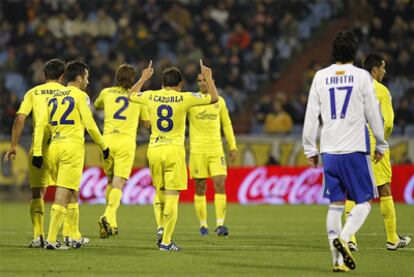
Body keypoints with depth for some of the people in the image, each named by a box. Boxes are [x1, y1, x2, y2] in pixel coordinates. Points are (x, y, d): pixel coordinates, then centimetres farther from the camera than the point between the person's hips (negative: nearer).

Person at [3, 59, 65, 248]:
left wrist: (13, 145, 2)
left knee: (37, 194, 6)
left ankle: (38, 236, -4)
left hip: (38, 147, 1)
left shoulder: (33, 93, 8)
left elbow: (20, 119, -1)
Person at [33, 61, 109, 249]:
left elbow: (41, 125, 9)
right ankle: (51, 239, -14)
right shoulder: (80, 96, -1)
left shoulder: (54, 97, 16)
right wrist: (103, 146, 6)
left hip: (54, 147, 6)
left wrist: (37, 153, 7)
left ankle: (75, 236, 24)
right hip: (72, 146, -6)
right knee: (63, 193, -8)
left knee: (71, 192, 19)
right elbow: (89, 125, -6)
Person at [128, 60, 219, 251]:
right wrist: (208, 78, 16)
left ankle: (160, 227, 2)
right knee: (172, 196, -2)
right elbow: (214, 98, 3)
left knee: (159, 192, 21)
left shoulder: (150, 96, 2)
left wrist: (144, 78, 36)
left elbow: (131, 95, 24)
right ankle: (166, 241, -6)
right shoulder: (184, 98, -6)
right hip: (174, 150, -3)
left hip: (154, 149, 3)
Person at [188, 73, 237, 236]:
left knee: (220, 185, -10)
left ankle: (220, 225, -11)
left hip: (216, 150, 2)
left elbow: (226, 124, 17)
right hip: (197, 150, -2)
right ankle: (203, 225, 13)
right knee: (200, 189, 2)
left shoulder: (219, 101, 10)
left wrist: (232, 146, 15)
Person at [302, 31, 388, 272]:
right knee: (364, 201, 4)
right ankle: (344, 238, -20)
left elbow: (311, 116, 6)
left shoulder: (320, 77, 6)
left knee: (336, 204, 8)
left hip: (329, 150, 4)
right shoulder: (361, 76, -3)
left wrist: (310, 149, 14)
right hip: (355, 149, -4)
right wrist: (381, 145, 12)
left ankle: (338, 260, 3)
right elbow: (373, 114, 0)